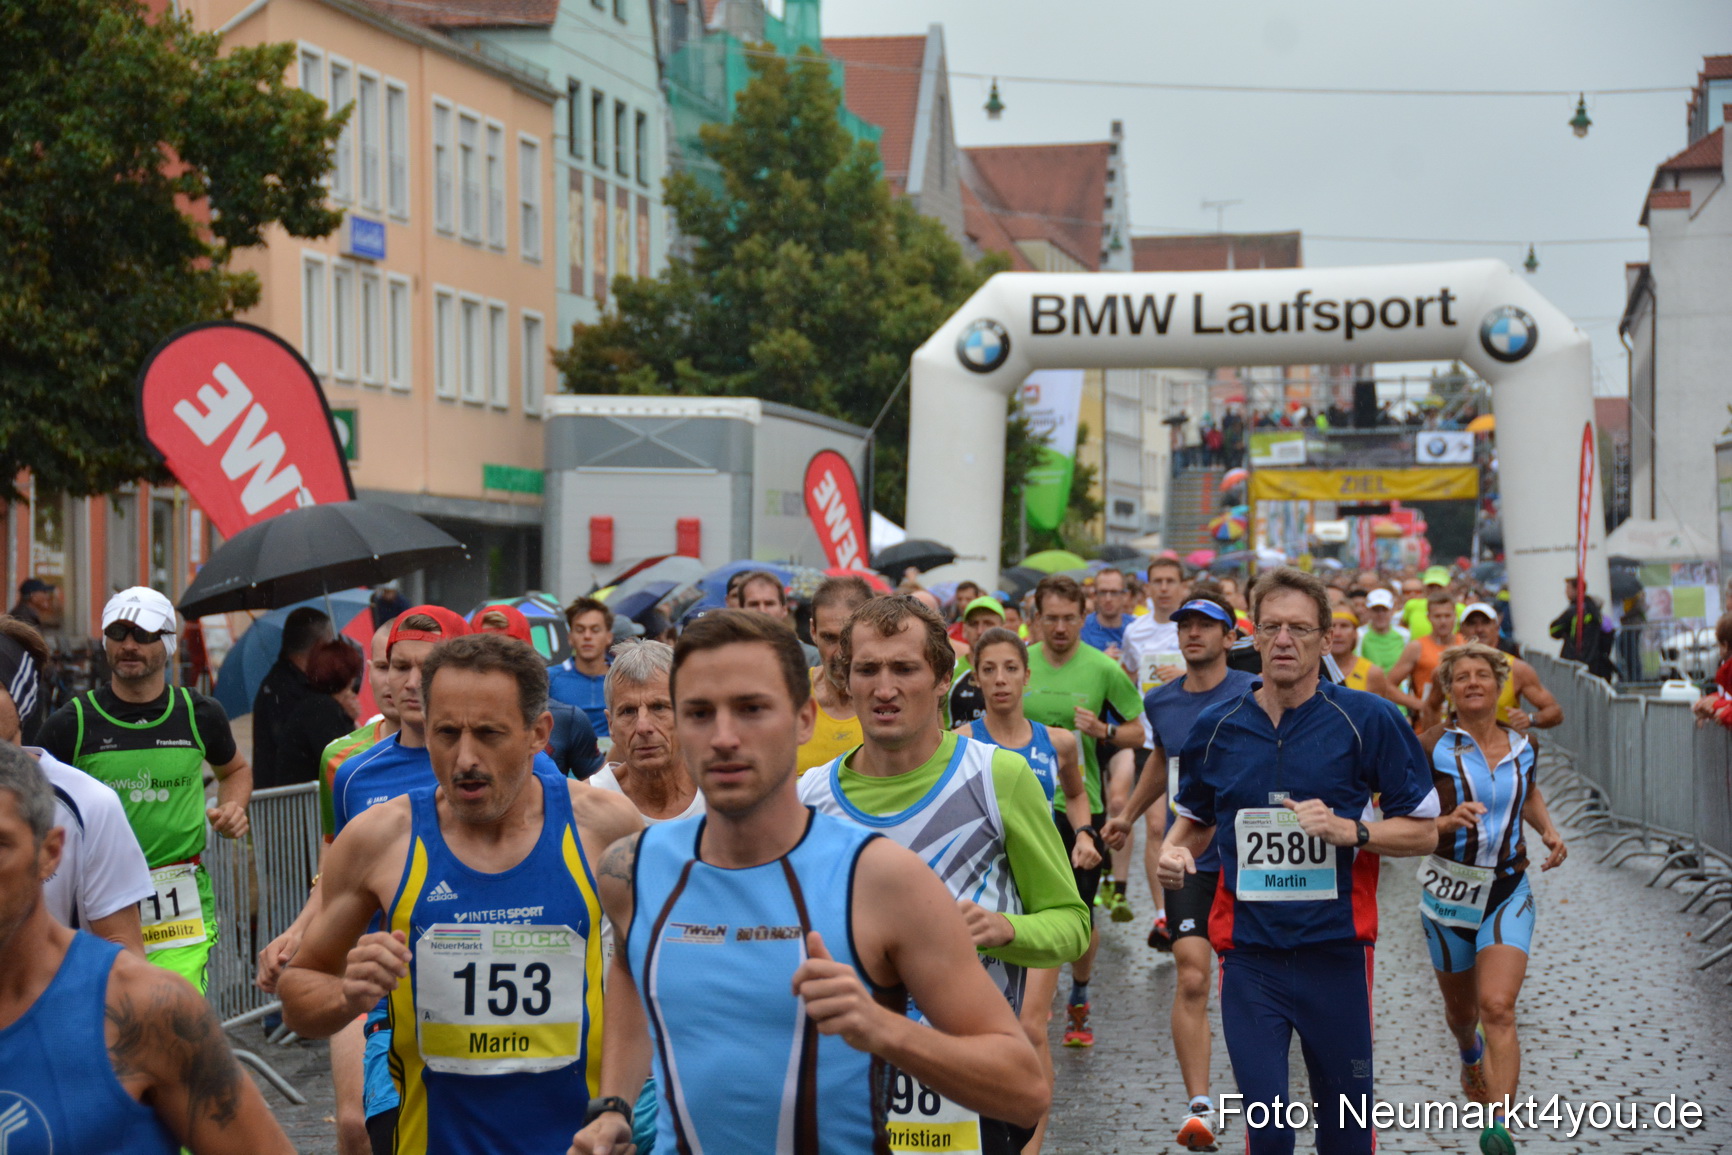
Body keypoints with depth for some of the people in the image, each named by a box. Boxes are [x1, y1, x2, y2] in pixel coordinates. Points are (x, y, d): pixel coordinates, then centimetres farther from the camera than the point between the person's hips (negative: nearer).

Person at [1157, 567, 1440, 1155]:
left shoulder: (1368, 719, -4)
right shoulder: (1215, 727, 5)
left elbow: (1424, 831, 0)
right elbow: (1195, 818, 22)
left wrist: (1349, 830, -16)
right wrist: (1173, 851, 0)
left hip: (1337, 951, -1)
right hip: (1249, 954, 1)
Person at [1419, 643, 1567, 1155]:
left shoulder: (1521, 745, 2)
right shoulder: (1433, 747, -9)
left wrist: (1549, 829, 7)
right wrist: (1448, 822, -28)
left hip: (1508, 892, 1)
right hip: (1448, 891, 0)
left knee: (1498, 1008, -18)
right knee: (1461, 1010, 18)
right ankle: (1471, 1057, 55)